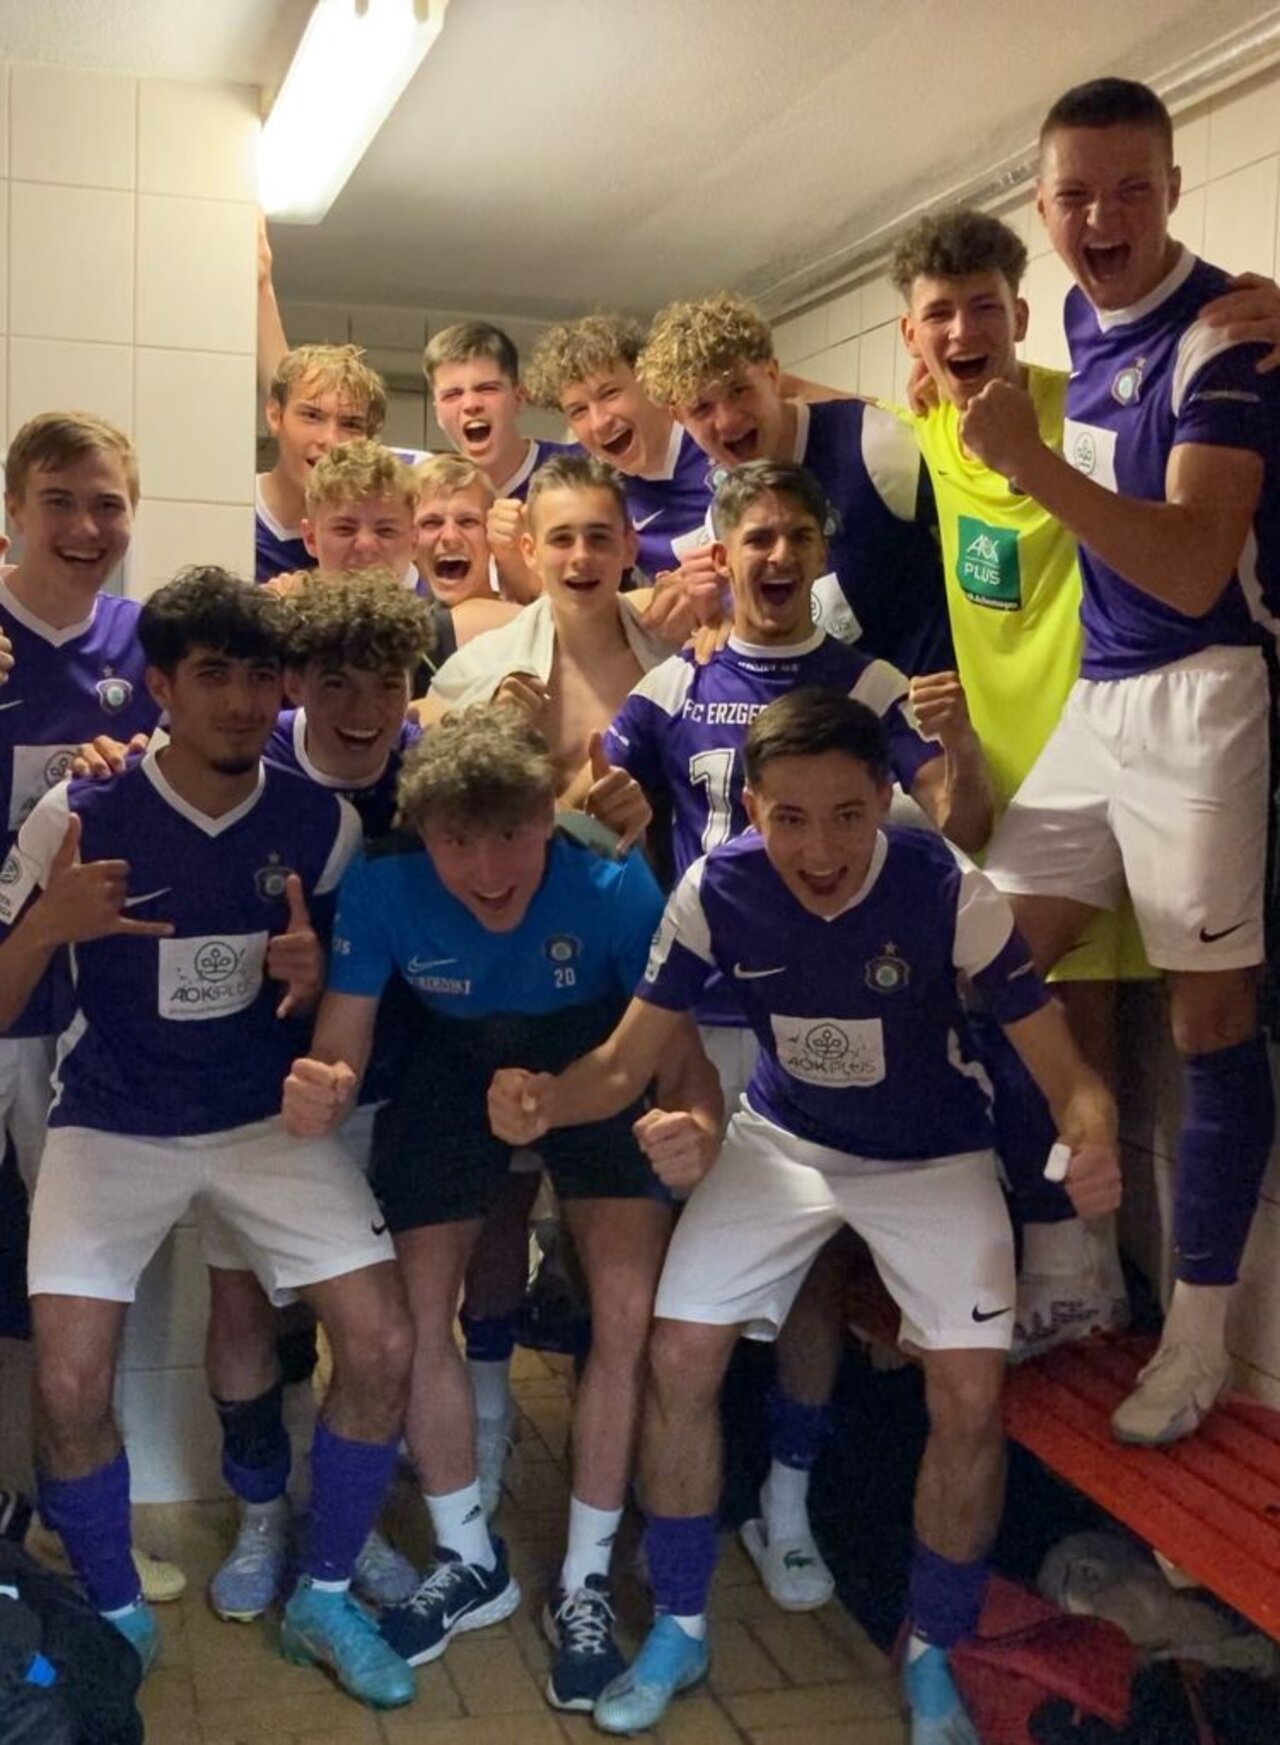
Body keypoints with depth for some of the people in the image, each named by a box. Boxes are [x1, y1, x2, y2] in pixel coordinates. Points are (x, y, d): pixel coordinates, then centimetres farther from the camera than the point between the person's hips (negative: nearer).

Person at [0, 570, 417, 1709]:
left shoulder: (323, 822, -4)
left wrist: (314, 977, -16)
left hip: (266, 1119, 2)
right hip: (112, 1125, -1)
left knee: (384, 1346, -12)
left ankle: (326, 1601, 14)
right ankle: (119, 1622, 13)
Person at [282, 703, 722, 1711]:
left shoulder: (614, 888, -34)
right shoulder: (383, 889, -30)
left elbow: (680, 1046, -30)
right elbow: (342, 1049, -22)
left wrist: (701, 1122, -54)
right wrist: (318, 1095, -47)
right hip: (456, 1063, 2)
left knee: (630, 1308, -16)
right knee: (416, 1313, -2)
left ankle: (586, 1583, 6)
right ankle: (472, 1563, 22)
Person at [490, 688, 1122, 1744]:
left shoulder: (948, 891, -28)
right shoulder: (718, 889, -21)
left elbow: (1067, 1074, -24)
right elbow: (625, 1065, -16)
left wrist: (1094, 1144, -48)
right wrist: (544, 1099, -38)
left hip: (933, 1156, -2)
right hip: (784, 1140, 2)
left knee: (969, 1395, -15)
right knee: (680, 1358, -8)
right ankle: (679, 1633, 16)